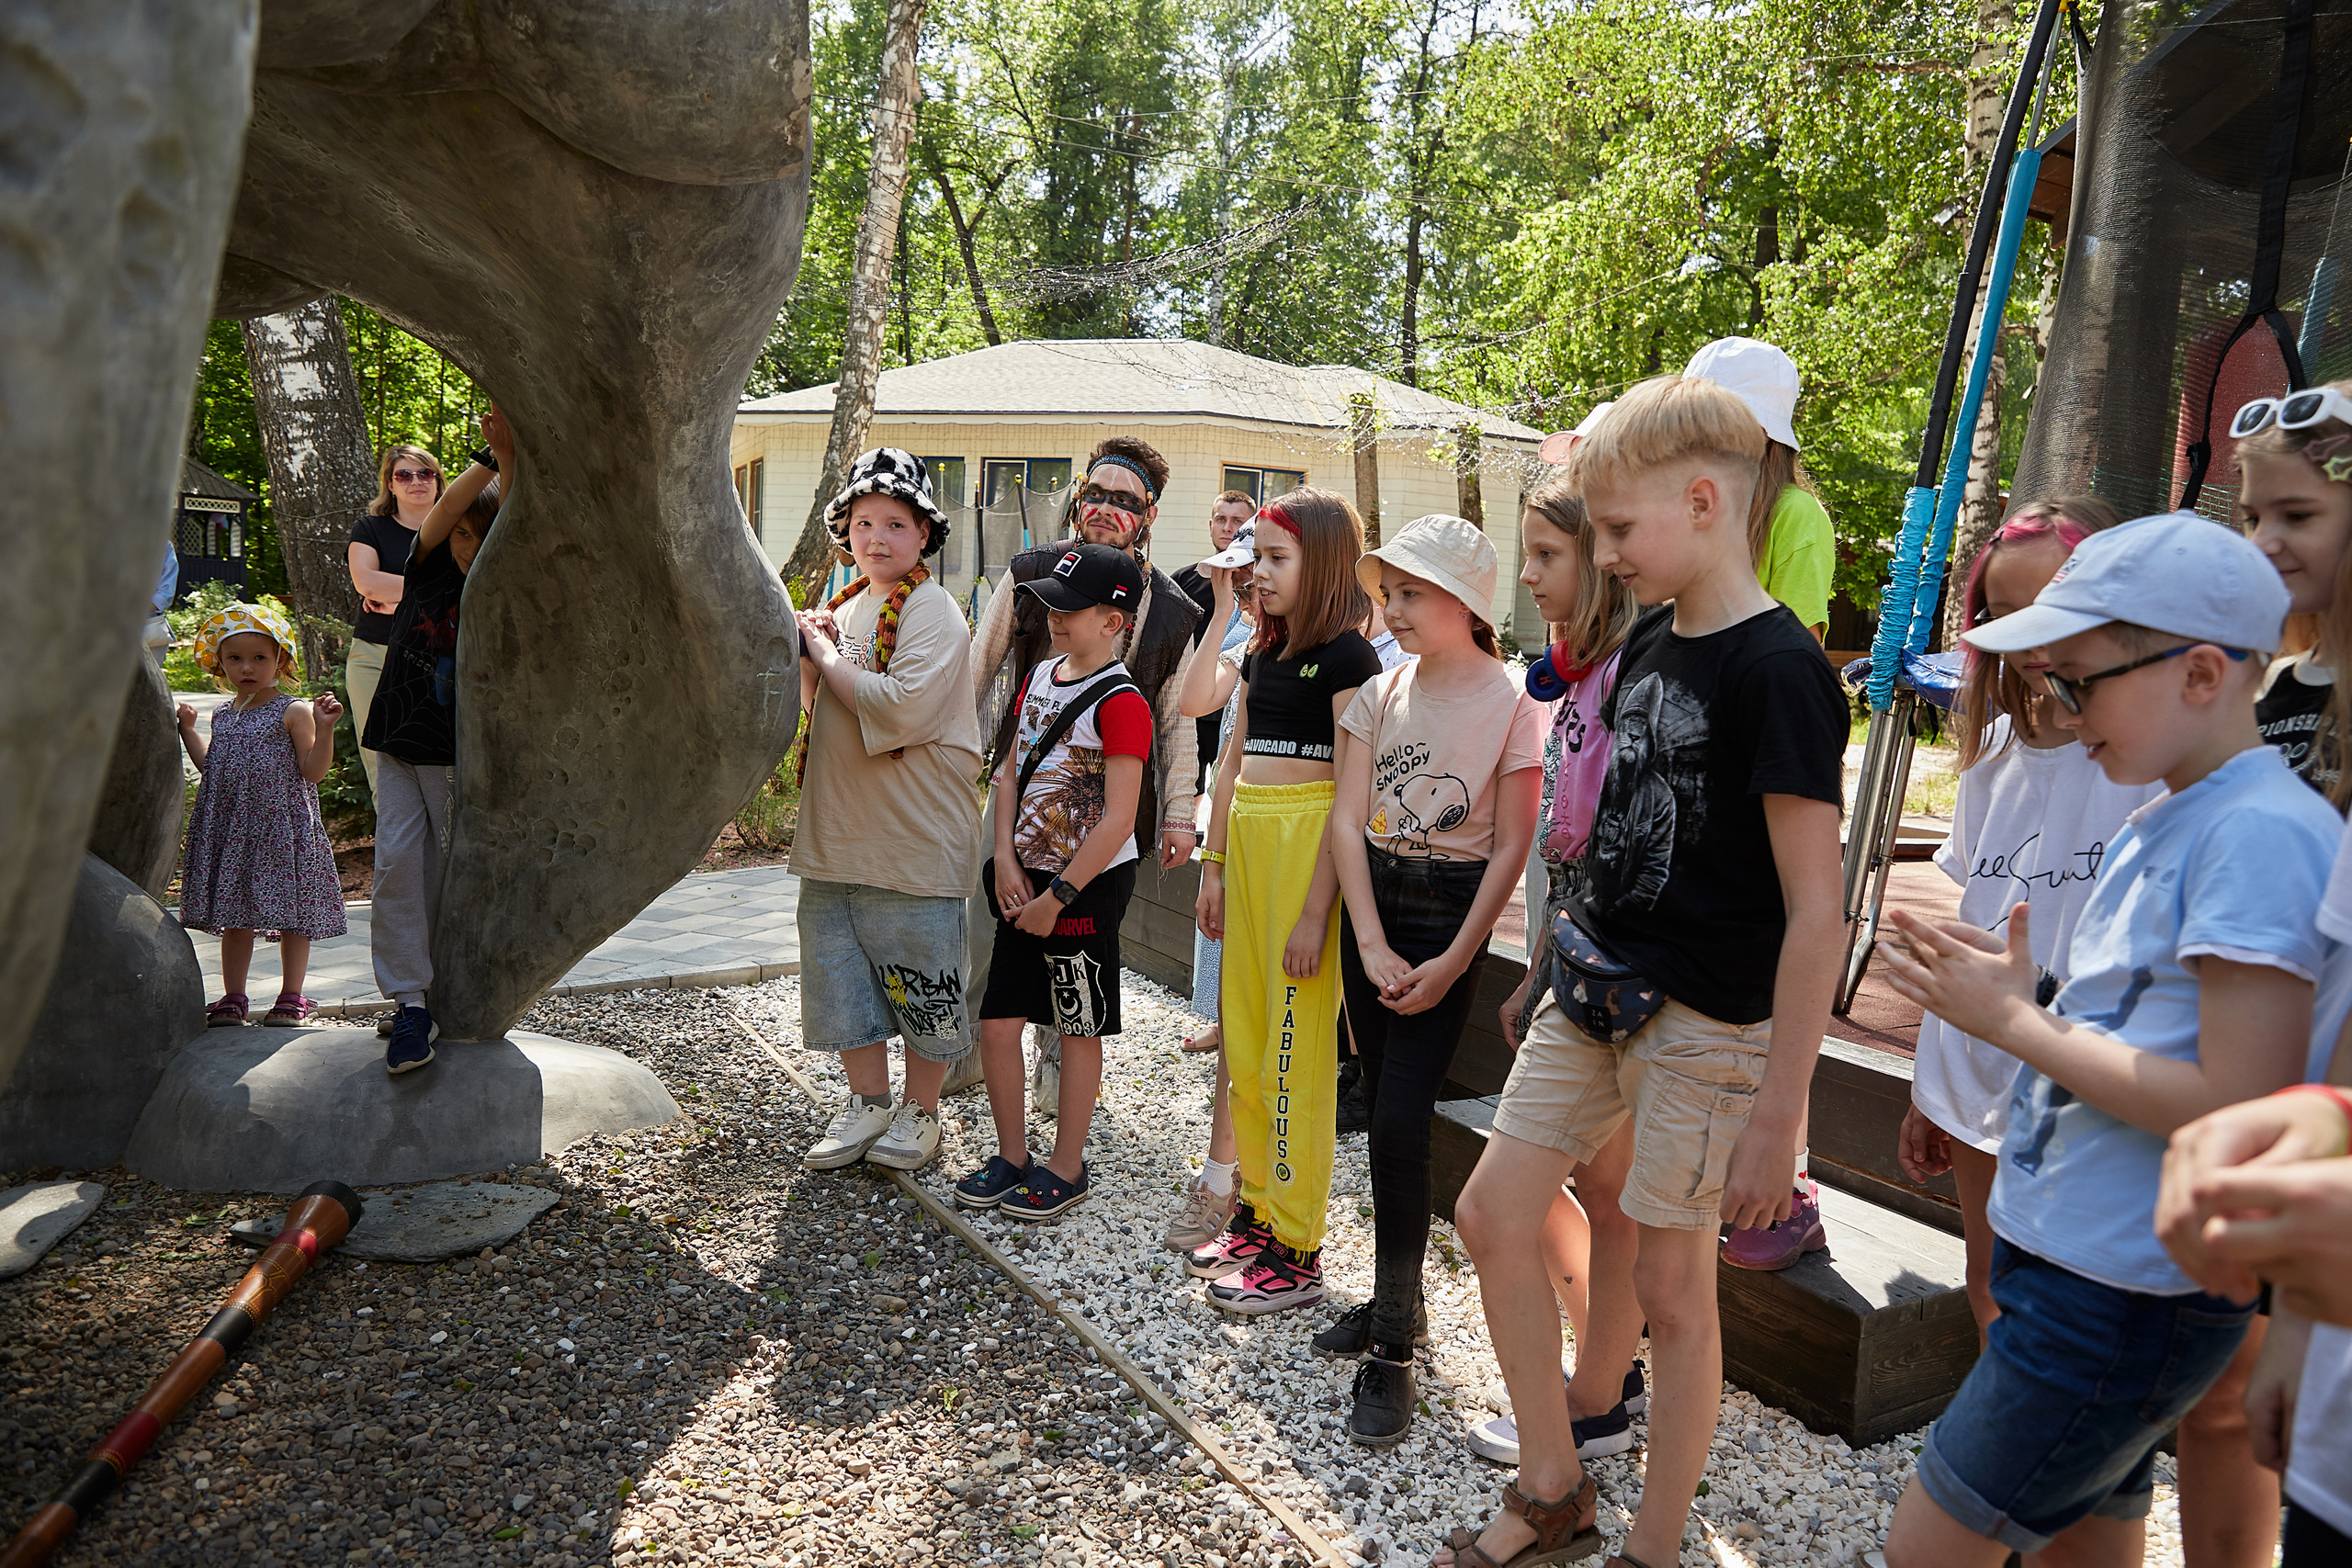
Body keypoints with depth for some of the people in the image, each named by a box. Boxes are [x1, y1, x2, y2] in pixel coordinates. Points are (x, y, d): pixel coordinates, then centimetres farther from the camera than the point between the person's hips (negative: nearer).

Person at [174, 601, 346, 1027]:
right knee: (234, 915, 10)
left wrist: (324, 727, -21)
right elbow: (214, 770, 22)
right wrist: (187, 730, 22)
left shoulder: (293, 712, -5)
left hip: (282, 827, -5)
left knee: (292, 915, 1)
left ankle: (291, 996, 12)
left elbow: (312, 771, -10)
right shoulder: (222, 716, 13)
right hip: (231, 827, 5)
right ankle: (233, 997, 20)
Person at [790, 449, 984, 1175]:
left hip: (913, 837, -8)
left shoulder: (932, 612, -11)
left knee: (921, 979, 4)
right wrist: (808, 661, 2)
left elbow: (901, 709, -25)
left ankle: (920, 1110, 21)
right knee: (840, 967, 13)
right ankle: (868, 1101, 29)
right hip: (836, 831, 8)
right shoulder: (845, 607, 14)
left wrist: (826, 656, -13)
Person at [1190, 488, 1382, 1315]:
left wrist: (1315, 912, -18)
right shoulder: (1263, 652, 15)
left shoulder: (1347, 657, -9)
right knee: (1243, 1036, 12)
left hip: (1310, 843, -8)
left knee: (1296, 1050, -3)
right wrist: (1213, 864, 15)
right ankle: (1256, 1209, 27)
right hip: (1248, 838, 8)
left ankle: (1295, 1251, 8)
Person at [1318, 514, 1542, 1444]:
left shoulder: (1511, 704, -8)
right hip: (1367, 906, 5)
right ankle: (1399, 1300, 28)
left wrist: (1453, 961, -12)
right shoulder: (1379, 693, 5)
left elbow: (1513, 847, -8)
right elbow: (1348, 818, 0)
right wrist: (1371, 946, -10)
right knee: (1384, 1114, 11)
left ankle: (1392, 1352, 2)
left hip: (1450, 915, -5)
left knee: (1400, 1124, -9)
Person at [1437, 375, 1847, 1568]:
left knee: (1668, 1285, 6)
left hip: (1709, 1023, -8)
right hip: (1597, 988, 8)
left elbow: (1815, 911, -20)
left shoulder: (1777, 668, -18)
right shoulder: (1648, 645, 7)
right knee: (1489, 1214, 10)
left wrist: (1777, 1116, -19)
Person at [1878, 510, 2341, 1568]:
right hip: (2079, 1262, 9)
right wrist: (2012, 997, 1)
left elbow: (2240, 1111, -25)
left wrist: (2014, 1024, -18)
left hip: (2128, 1298, -9)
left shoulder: (2260, 834, -20)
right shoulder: (2165, 820, 10)